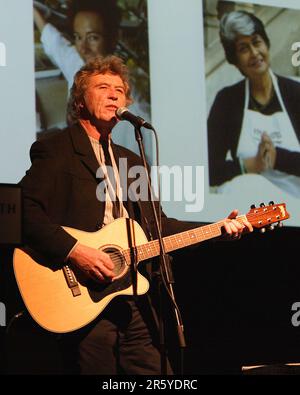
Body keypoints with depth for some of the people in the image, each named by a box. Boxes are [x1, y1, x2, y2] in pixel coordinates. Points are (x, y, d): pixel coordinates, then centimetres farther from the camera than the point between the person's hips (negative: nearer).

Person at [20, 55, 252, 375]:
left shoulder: (131, 161, 23)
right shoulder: (54, 151, -3)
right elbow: (25, 212, -16)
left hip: (133, 297, 7)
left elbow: (155, 224, 21)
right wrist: (74, 252, -25)